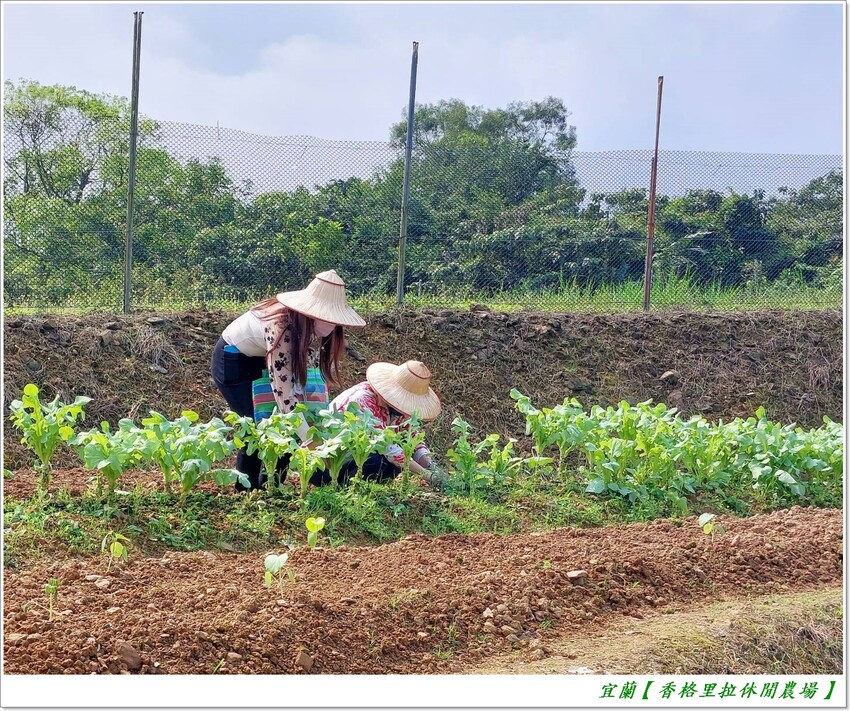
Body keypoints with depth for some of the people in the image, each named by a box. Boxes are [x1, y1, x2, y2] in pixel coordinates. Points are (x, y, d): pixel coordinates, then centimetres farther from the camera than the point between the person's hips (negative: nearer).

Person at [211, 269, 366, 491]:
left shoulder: (312, 325, -19)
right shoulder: (281, 327, -40)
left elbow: (312, 368, -5)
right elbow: (283, 392, -41)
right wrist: (312, 442, -41)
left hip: (260, 359, 7)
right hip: (232, 362, -7)